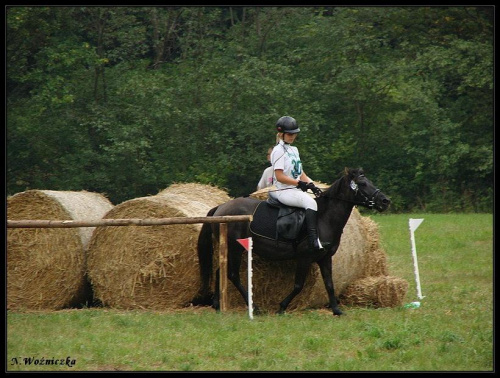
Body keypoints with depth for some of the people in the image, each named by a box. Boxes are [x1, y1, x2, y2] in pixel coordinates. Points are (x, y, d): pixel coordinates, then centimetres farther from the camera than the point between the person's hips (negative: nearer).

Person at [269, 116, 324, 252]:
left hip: (296, 190, 9)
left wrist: (311, 184, 2)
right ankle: (314, 240, -41)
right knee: (311, 202, -32)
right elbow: (279, 177, -14)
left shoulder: (294, 150, 20)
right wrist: (299, 183, -18)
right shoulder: (278, 151, -7)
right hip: (284, 191, -9)